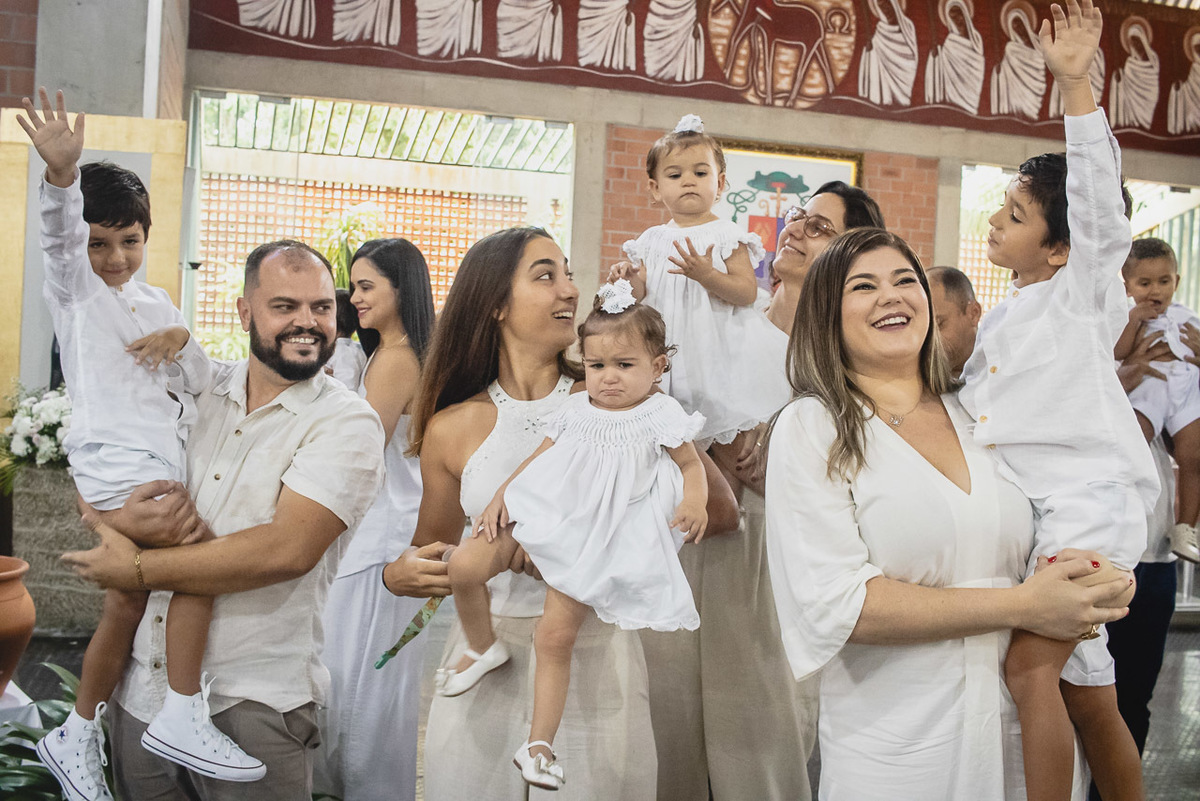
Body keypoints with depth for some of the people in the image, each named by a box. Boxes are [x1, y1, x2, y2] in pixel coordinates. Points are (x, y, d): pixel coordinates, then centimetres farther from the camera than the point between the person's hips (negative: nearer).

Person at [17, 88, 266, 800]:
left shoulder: (156, 302, 21)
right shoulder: (75, 287, 5)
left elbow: (201, 384, 17)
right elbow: (60, 236, -18)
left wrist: (183, 341, -5)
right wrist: (63, 171, -38)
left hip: (162, 459, 7)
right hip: (116, 458, -7)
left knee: (128, 608, 11)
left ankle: (77, 739, 27)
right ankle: (183, 719, -20)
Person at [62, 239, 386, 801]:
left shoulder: (347, 424, -12)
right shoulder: (199, 391, 5)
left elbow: (287, 550, -23)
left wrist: (138, 569, -15)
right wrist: (128, 512, -15)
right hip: (143, 687, 5)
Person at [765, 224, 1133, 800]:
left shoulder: (976, 417, 7)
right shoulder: (810, 429, -8)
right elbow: (834, 603, -18)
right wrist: (1021, 606, -18)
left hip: (1016, 735, 5)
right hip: (891, 751, -5)